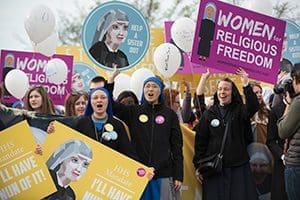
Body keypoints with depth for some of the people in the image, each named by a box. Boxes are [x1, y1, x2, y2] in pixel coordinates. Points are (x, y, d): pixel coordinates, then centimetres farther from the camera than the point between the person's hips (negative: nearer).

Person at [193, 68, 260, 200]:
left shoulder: (240, 111, 4)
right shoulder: (208, 114, 6)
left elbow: (254, 107, -19)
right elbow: (200, 141, 6)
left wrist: (246, 86, -29)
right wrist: (198, 166, 2)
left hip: (238, 167, -1)